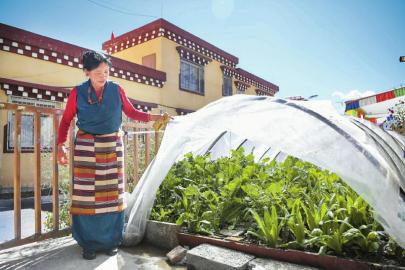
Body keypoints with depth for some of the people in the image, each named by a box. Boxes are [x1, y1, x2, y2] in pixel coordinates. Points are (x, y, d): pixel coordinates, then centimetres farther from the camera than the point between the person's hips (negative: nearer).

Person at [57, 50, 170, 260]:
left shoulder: (117, 90, -1)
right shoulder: (78, 92, -3)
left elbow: (131, 112, 8)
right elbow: (66, 121, 4)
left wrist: (154, 117, -4)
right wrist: (61, 146, -4)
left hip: (113, 146, 1)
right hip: (86, 147, -1)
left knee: (111, 194, 5)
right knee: (88, 195, 0)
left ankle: (111, 241, 19)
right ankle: (89, 244, 15)